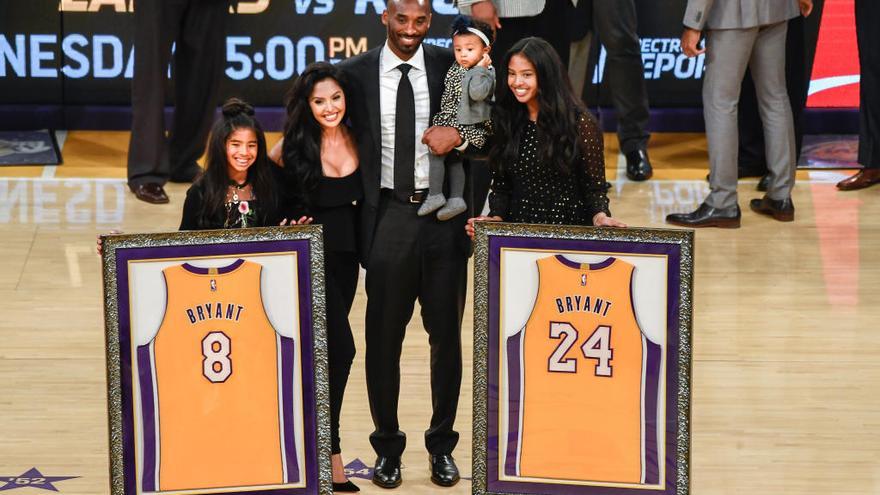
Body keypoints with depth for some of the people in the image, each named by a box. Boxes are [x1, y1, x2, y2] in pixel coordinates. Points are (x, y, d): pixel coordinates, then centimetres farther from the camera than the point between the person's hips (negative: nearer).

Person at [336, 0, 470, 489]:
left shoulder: (451, 67, 0)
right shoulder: (355, 73, -1)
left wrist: (459, 133, -15)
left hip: (443, 215, 1)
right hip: (387, 216, 0)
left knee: (446, 334, 9)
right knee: (383, 337, 6)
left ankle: (442, 444, 24)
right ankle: (387, 445, 21)